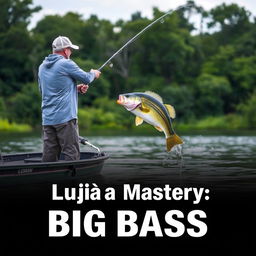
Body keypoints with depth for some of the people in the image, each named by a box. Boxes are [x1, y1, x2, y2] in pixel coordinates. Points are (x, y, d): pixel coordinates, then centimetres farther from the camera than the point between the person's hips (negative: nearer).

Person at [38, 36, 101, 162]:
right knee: (71, 154, -4)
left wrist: (75, 87, 19)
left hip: (47, 119, 7)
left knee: (49, 155, 7)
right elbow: (86, 78, -2)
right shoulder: (66, 64, -8)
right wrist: (94, 74, 23)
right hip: (65, 118, -7)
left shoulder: (42, 67, 14)